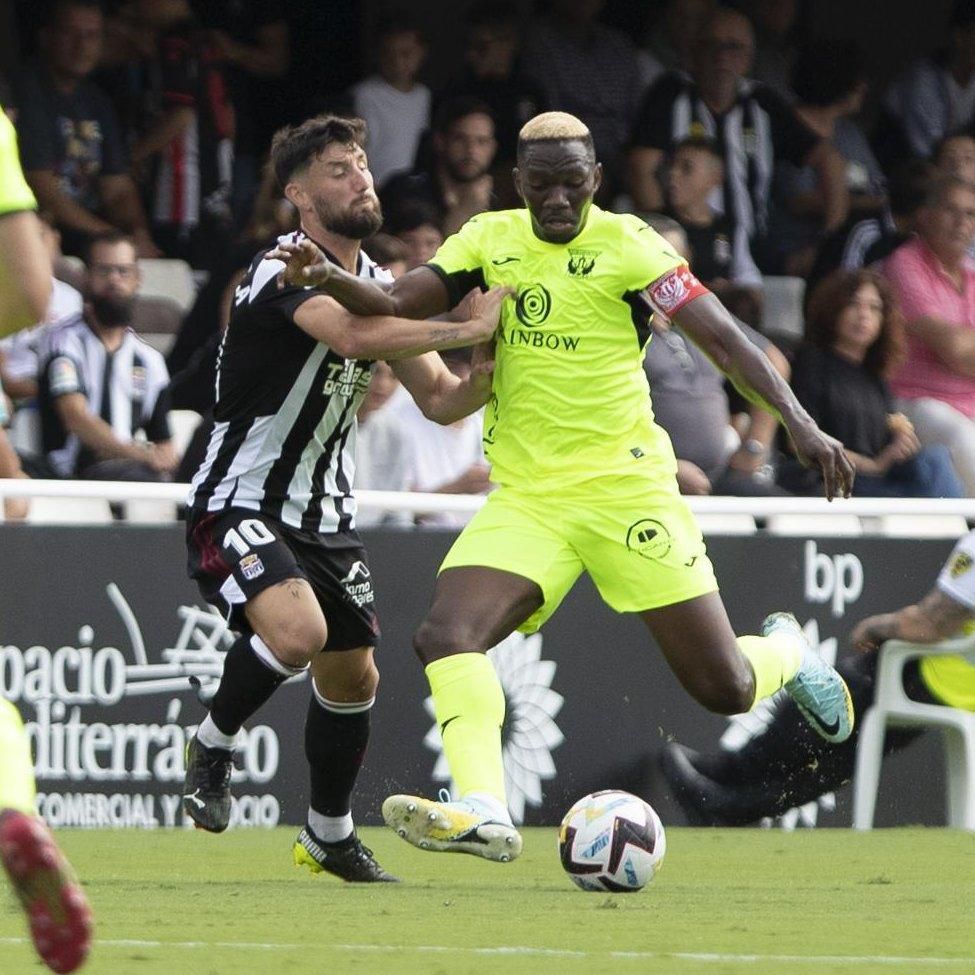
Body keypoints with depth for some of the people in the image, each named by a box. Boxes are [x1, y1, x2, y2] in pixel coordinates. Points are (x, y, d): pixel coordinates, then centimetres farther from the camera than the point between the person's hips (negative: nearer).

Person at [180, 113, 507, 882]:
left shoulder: (377, 285, 10)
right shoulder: (283, 271, -18)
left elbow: (441, 400, 12)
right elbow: (352, 334, -38)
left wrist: (490, 374, -10)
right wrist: (471, 327, -32)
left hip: (326, 515, 8)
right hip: (241, 504, -8)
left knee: (354, 676, 12)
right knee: (297, 630, -31)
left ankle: (329, 835, 32)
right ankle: (212, 747, -4)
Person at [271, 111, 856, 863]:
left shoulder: (626, 245, -6)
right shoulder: (489, 240, 6)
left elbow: (722, 336, -11)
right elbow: (396, 307, 0)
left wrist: (799, 423, -23)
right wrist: (329, 279, -21)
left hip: (625, 484, -3)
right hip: (524, 498, 3)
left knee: (725, 688, -1)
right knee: (445, 636, -23)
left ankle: (787, 654, 34)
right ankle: (483, 813, -32)